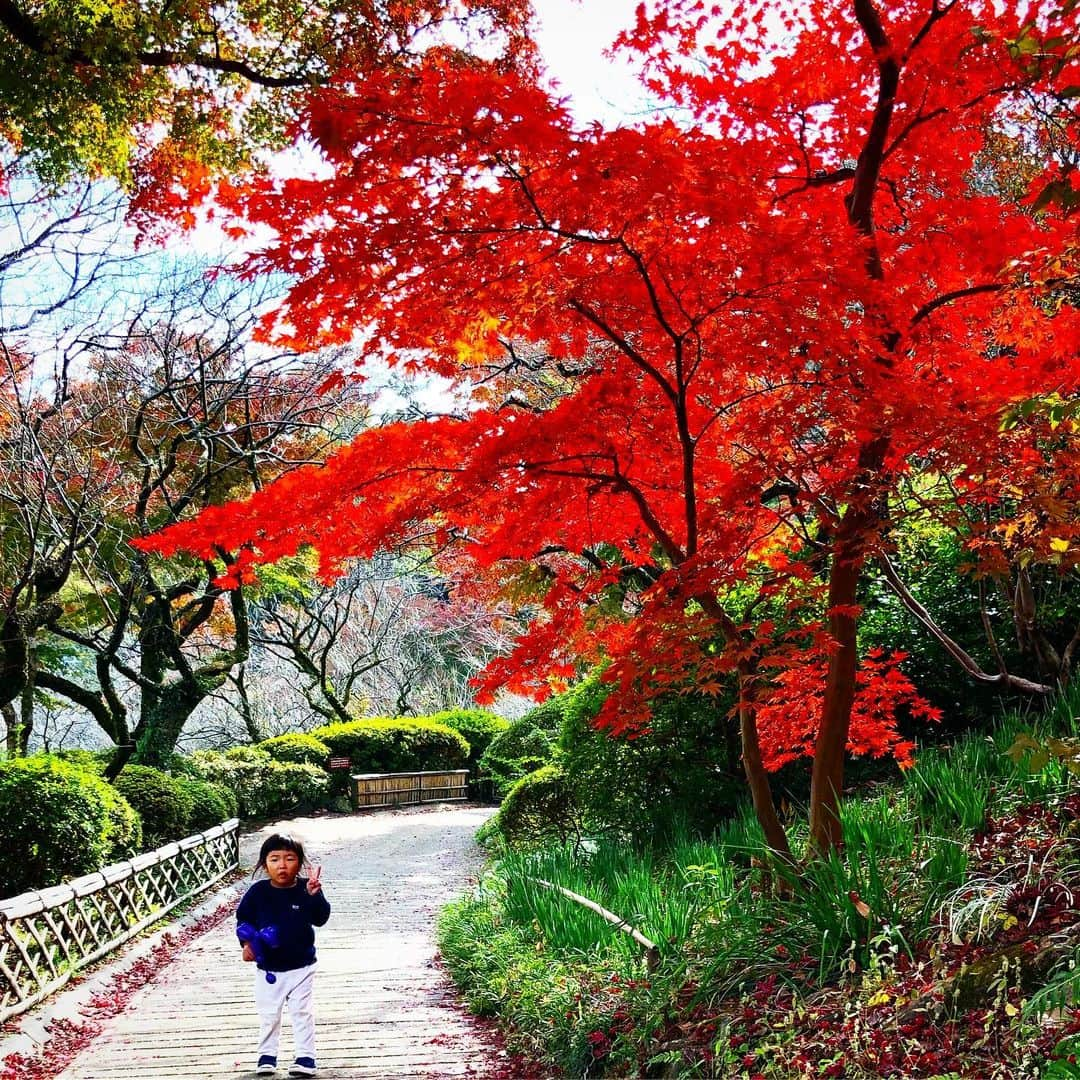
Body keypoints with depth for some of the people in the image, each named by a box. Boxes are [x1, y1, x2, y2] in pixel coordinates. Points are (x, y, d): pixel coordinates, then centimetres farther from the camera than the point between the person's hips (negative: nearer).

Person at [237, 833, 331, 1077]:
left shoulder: (306, 889, -12)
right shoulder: (258, 892, -10)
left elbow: (321, 918, -20)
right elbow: (243, 918, 2)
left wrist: (314, 895, -36)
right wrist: (246, 942, -12)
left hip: (301, 966, -1)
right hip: (268, 967, 1)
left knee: (302, 1012, 7)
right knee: (268, 1014, 13)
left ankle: (305, 1056, 18)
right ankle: (267, 1055, 30)